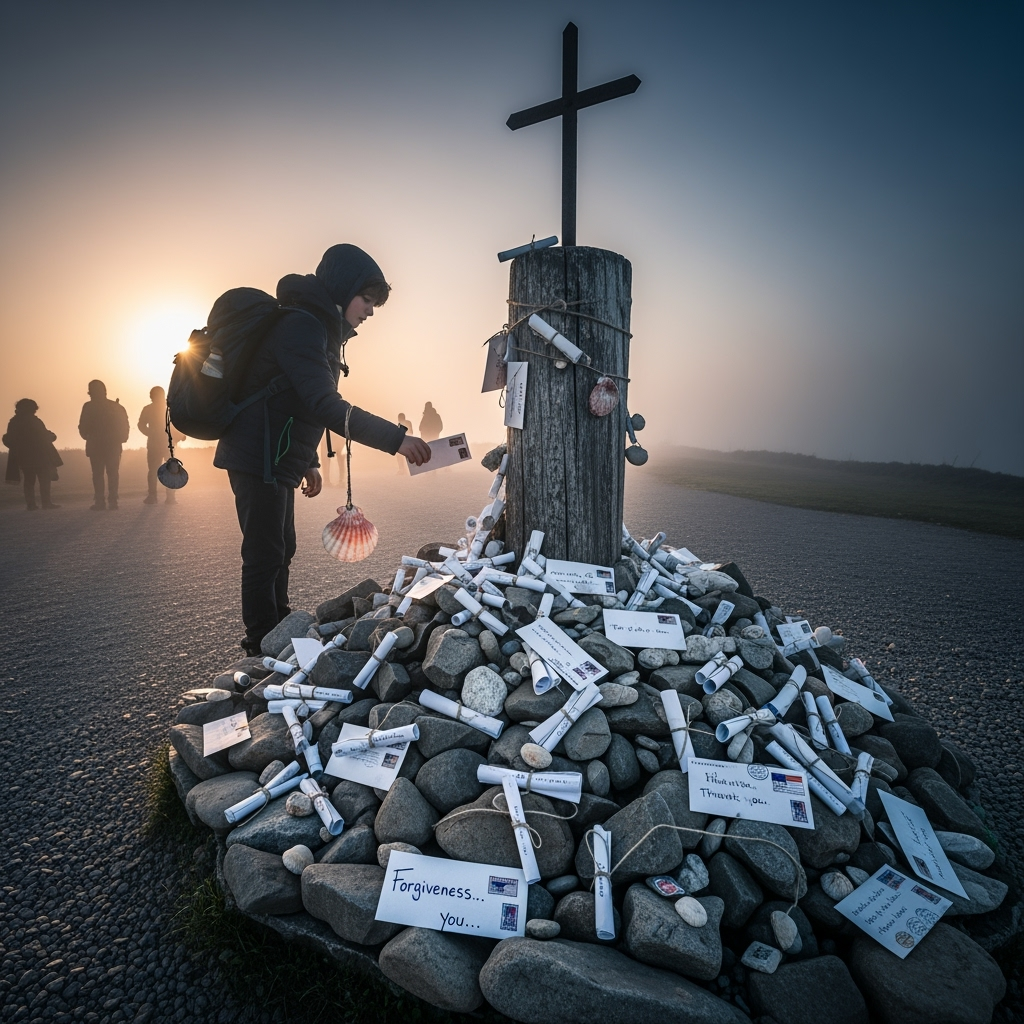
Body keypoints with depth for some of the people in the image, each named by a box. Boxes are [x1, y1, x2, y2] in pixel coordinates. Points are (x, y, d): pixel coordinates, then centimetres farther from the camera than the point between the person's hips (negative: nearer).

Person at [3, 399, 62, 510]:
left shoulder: (13, 422, 6)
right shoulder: (34, 421, -11)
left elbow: (8, 441, 9)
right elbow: (45, 436, -11)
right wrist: (52, 435, 10)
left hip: (23, 457, 5)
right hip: (39, 456, -5)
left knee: (29, 480, 10)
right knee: (44, 479, 1)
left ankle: (30, 504, 5)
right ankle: (46, 502, -6)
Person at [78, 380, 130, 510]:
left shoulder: (89, 407, -6)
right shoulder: (116, 407, 5)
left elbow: (83, 427, -7)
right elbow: (125, 426, 3)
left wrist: (87, 436, 10)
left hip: (96, 446, -3)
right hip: (114, 446, 3)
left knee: (97, 474, 2)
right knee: (112, 473, 7)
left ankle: (100, 502, -3)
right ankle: (112, 501, 1)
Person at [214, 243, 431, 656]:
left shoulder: (320, 327, 16)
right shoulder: (301, 325, -17)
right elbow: (326, 406, -28)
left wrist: (308, 462, 23)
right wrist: (396, 439, -31)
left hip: (277, 460, 11)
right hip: (258, 458, -11)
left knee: (281, 550, 16)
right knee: (265, 557, -6)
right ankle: (264, 651, 2)